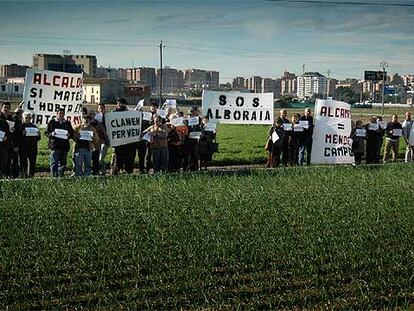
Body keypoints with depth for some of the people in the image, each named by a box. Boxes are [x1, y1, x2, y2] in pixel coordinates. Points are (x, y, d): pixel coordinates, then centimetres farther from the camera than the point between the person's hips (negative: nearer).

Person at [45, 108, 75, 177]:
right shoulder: (52, 122, 7)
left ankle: (61, 175, 14)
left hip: (64, 146, 3)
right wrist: (51, 134, -15)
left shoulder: (67, 123, 16)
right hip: (54, 146, -3)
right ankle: (54, 175, -8)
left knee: (63, 162, 6)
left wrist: (69, 135, -6)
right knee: (54, 163, -9)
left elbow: (72, 133, 17)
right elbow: (46, 133, 6)